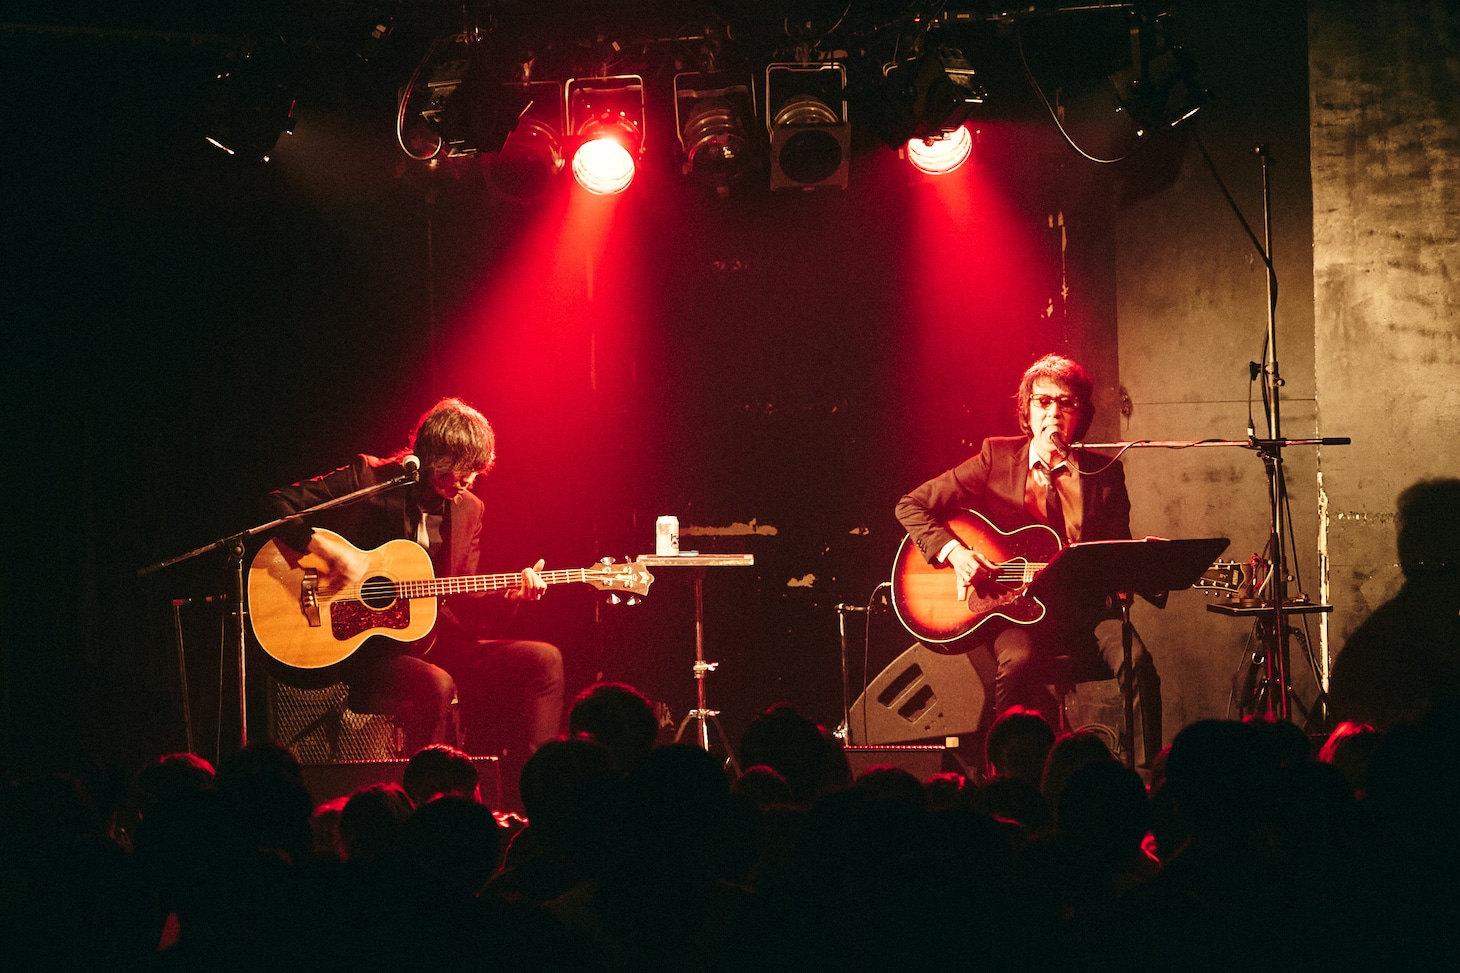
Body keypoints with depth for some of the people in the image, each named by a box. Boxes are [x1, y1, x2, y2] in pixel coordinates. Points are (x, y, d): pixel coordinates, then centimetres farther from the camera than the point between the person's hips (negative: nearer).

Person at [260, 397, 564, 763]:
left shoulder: (468, 509, 10)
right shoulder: (368, 479, -6)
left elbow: (462, 608, 13)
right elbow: (280, 503, -7)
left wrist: (508, 598, -6)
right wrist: (327, 549, -21)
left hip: (428, 642, 6)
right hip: (361, 647, -6)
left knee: (544, 660, -9)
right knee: (436, 685, -36)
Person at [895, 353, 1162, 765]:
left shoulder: (1104, 473, 11)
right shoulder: (997, 458, 7)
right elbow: (911, 506, 7)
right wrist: (952, 551, -10)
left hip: (1082, 607, 2)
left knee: (1136, 659, -29)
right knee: (1018, 660, -36)